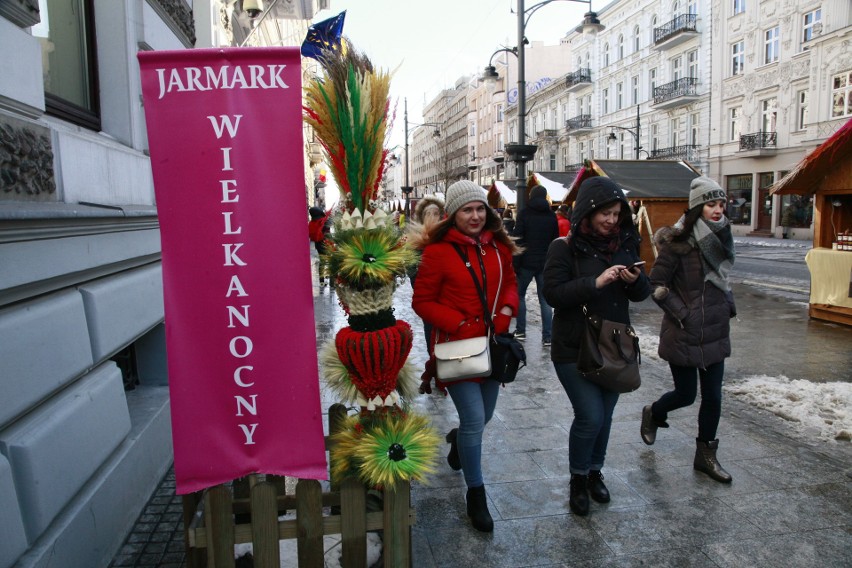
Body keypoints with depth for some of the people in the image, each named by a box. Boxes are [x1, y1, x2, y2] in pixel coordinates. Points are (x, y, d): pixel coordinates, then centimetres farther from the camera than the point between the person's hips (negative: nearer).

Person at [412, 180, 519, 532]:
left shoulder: (499, 246, 3)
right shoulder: (438, 250, -13)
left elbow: (509, 282, 16)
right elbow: (422, 301, -9)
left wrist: (507, 308, -5)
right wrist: (458, 323, -19)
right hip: (457, 345, -6)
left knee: (483, 417, 19)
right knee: (474, 419, -8)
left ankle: (458, 440, 55)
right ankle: (476, 494, 14)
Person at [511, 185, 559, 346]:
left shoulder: (524, 213, -5)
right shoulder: (552, 216, 8)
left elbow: (518, 239, -11)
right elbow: (556, 241, 12)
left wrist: (515, 263, -8)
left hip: (527, 262, -3)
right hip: (546, 264, 3)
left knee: (519, 294, 14)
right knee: (545, 299, 4)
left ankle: (520, 331, 13)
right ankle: (547, 337, 1)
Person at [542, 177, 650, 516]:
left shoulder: (624, 244, 7)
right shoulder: (566, 247, -10)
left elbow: (641, 294, 10)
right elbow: (553, 293, -18)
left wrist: (636, 280, -12)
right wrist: (596, 282, -26)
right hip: (574, 348, -5)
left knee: (605, 416, 14)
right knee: (590, 416, -8)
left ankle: (594, 472, 37)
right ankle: (578, 479, 18)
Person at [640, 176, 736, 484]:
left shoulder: (720, 237, 7)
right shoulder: (678, 242, -16)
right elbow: (657, 284, -14)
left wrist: (728, 306, 8)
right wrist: (682, 314, -16)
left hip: (715, 332, 6)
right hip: (684, 334, -6)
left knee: (713, 396, 9)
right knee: (685, 394, 6)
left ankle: (706, 455, 24)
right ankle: (653, 414, 38)